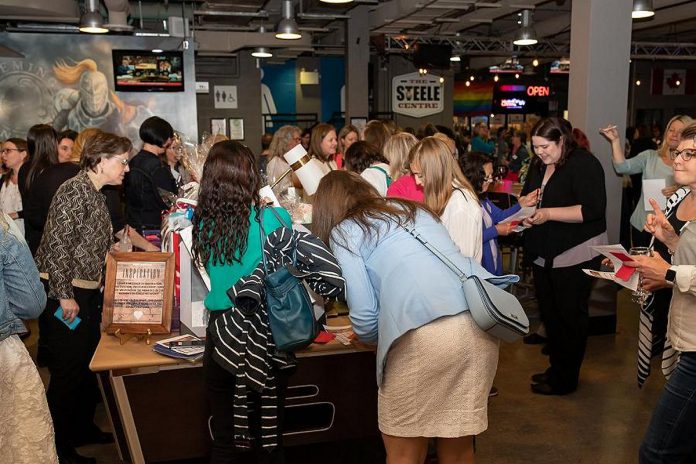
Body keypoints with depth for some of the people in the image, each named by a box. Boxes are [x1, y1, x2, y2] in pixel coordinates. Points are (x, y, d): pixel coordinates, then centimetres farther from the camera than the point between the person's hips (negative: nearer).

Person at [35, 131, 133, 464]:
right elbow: (56, 245, -21)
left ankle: (82, 429, 35)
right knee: (67, 372, 0)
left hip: (88, 295, 10)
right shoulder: (74, 190, -16)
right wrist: (64, 296, -21)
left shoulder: (95, 194, 14)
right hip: (65, 295, -10)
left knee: (86, 366, 19)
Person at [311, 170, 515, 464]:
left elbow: (365, 316, 3)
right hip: (480, 319, 6)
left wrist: (378, 339, 25)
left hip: (423, 332, -6)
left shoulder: (342, 231, 12)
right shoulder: (413, 208, 29)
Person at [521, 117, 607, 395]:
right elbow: (527, 197, 21)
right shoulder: (539, 165, 9)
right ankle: (556, 367, 31)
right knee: (549, 313, 15)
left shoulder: (584, 164, -14)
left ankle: (565, 380, 16)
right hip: (543, 254, 8)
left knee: (570, 316, 3)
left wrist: (548, 213, -26)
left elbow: (592, 209, -24)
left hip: (575, 255, -8)